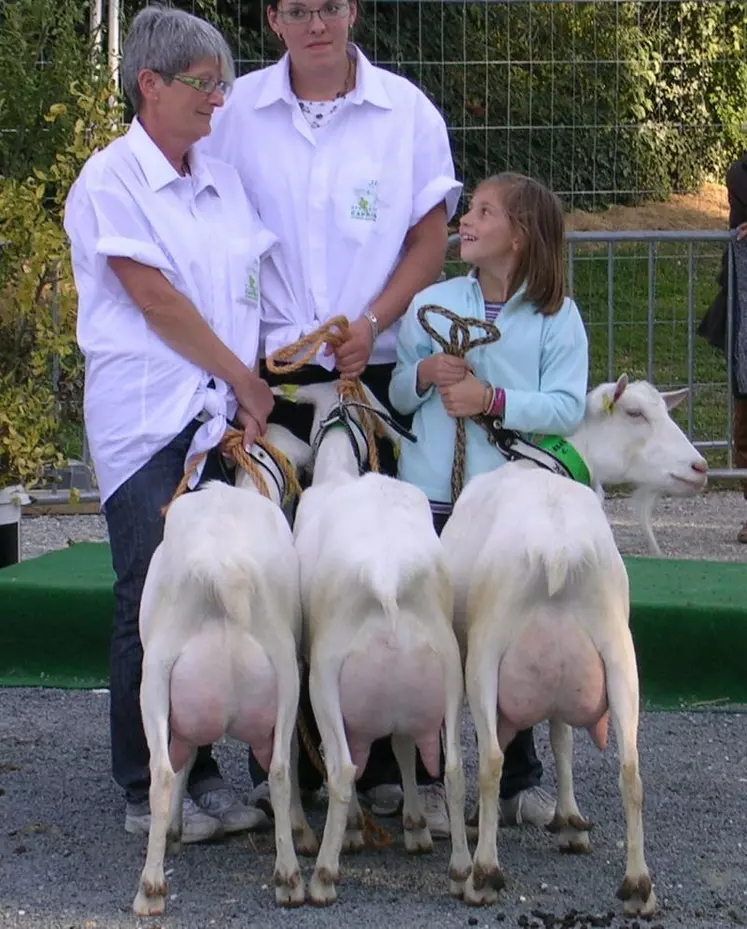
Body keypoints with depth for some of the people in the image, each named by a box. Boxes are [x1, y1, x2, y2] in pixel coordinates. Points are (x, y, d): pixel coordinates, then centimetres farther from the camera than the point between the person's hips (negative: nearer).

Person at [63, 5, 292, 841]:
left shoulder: (223, 183, 15)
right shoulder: (110, 181, -5)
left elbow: (253, 298, 13)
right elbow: (157, 301, -10)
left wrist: (250, 396, 0)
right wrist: (247, 381, -5)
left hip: (220, 418, 6)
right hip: (146, 422, -6)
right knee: (153, 603, -4)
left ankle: (199, 775, 13)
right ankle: (146, 791, 4)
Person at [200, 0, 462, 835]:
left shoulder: (405, 110, 3)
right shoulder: (237, 111, 4)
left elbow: (430, 239, 4)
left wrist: (370, 322, -10)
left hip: (378, 368, 0)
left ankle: (395, 766, 3)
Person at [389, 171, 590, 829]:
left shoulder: (558, 317, 1)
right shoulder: (430, 304, 8)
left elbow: (567, 408, -8)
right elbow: (392, 394, 12)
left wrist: (493, 399, -17)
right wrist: (422, 374, -8)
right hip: (430, 501, 2)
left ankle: (520, 778, 15)